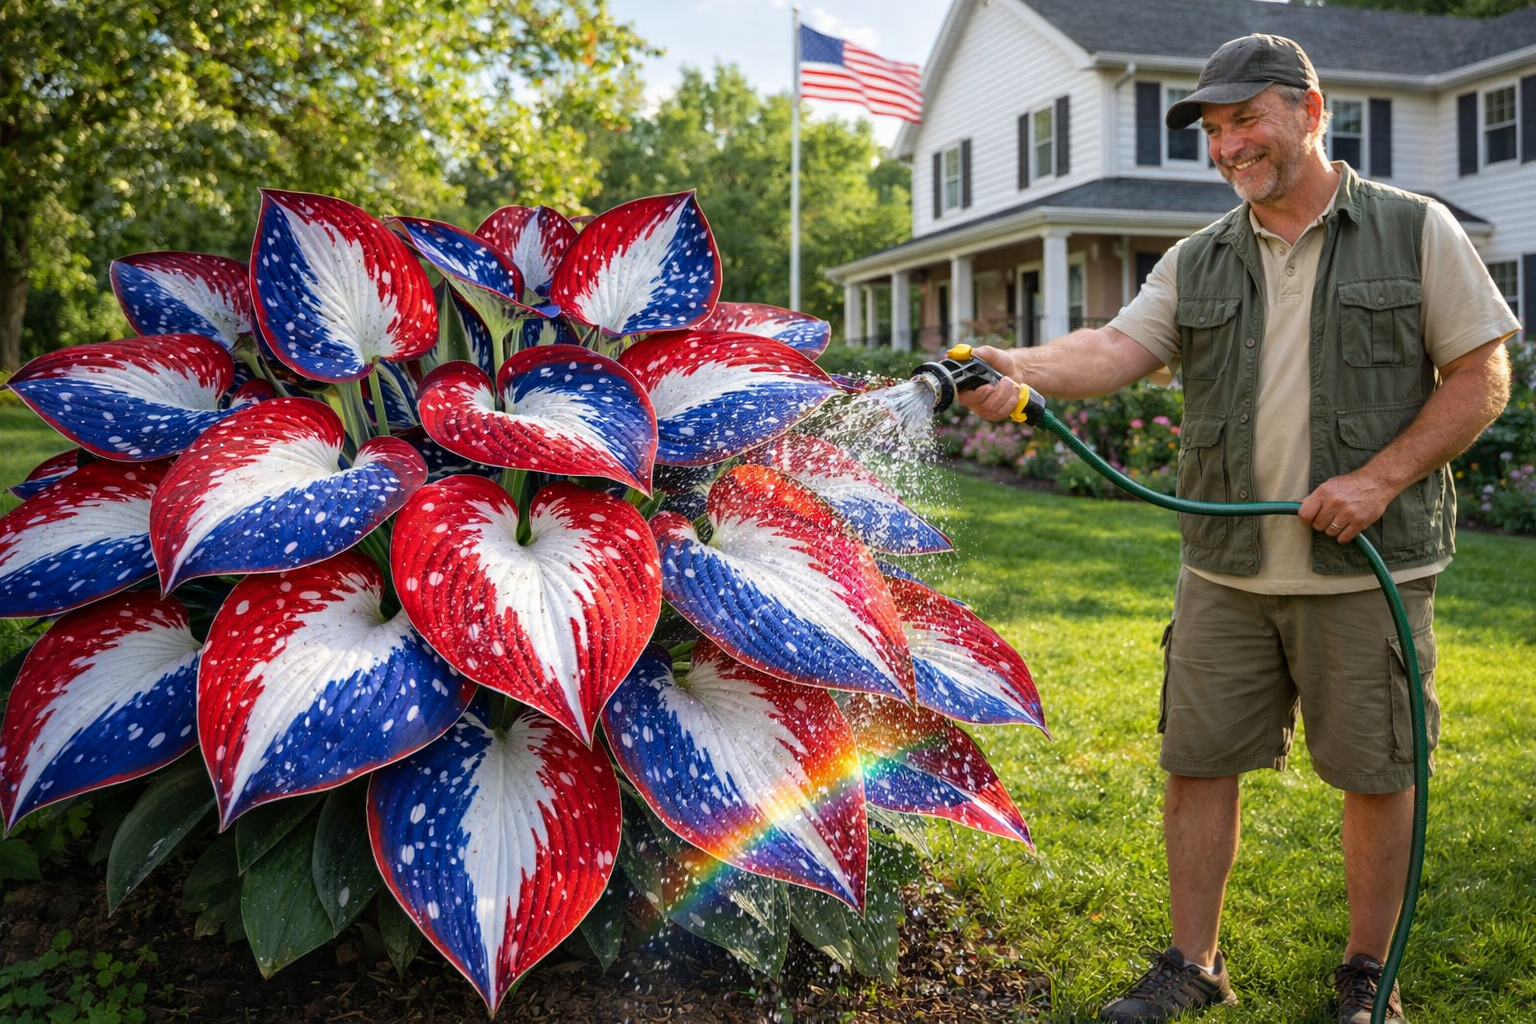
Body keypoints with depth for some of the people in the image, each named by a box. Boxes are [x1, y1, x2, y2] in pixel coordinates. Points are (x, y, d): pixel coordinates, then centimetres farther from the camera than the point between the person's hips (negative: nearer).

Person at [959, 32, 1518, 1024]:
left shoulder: (1417, 232, 2)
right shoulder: (1197, 264, 10)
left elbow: (1482, 378, 0)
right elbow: (1118, 346, -6)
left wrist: (1380, 477, -13)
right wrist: (1022, 366, -26)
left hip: (1370, 569, -2)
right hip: (1227, 569, 3)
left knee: (1377, 774, 7)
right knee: (1199, 760, 6)